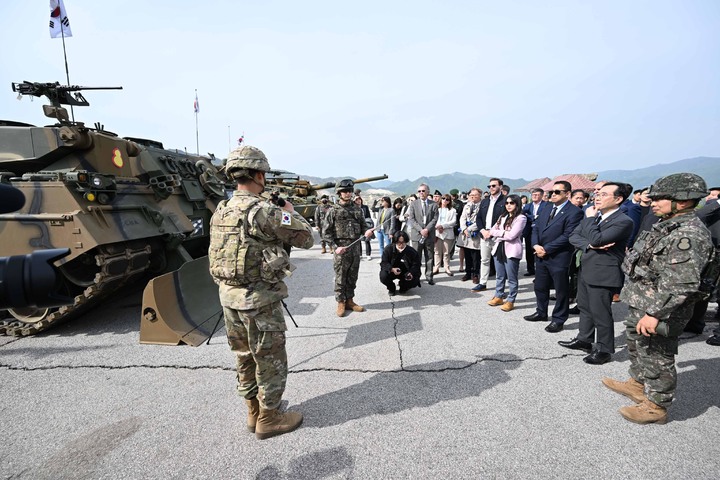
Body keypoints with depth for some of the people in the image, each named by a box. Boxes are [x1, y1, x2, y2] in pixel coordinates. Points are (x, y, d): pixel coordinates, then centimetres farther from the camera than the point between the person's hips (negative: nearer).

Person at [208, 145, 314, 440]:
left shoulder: (221, 211, 5)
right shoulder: (262, 211, -21)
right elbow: (305, 238, -15)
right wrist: (290, 211, 2)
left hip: (228, 296, 8)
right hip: (259, 299, -8)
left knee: (246, 358, 21)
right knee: (270, 361, 10)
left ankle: (254, 411, 39)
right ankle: (267, 419, 25)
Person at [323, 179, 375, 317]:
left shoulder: (357, 209, 10)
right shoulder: (333, 211, -3)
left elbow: (363, 225, 16)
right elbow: (326, 232, -5)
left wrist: (367, 232, -8)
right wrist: (336, 247, -14)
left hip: (356, 248, 4)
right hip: (341, 249, -4)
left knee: (352, 277, 12)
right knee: (340, 278, 2)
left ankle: (349, 301, 25)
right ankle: (341, 303, 15)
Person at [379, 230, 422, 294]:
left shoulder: (412, 251, -12)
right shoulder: (388, 249, -12)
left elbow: (416, 265, -8)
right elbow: (383, 263, -13)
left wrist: (411, 273, -31)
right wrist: (392, 269, -33)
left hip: (406, 273, 1)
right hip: (391, 271, 0)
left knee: (414, 281, -26)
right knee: (383, 276, -31)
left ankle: (403, 287, 14)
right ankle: (391, 288, 6)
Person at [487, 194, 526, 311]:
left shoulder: (521, 218, -7)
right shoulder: (503, 217, 17)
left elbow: (511, 235, -16)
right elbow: (492, 231, 8)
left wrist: (497, 233, -5)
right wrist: (503, 233, -9)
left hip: (511, 251, -7)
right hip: (499, 248, 7)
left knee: (511, 278, 2)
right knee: (499, 276, 15)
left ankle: (510, 301, 11)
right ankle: (498, 297, 27)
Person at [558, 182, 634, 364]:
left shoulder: (623, 221, -17)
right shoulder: (592, 216, 9)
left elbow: (596, 239, -26)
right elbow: (573, 236, 4)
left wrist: (591, 218, -14)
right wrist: (589, 245, -15)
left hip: (603, 274, -8)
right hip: (585, 270, 8)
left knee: (600, 313, 2)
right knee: (584, 307, 20)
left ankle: (604, 350, 19)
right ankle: (584, 340, 36)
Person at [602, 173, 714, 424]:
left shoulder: (689, 235, -25)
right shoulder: (668, 226, 7)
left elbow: (681, 283, -30)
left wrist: (654, 314, -30)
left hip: (659, 310, -10)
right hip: (640, 304, 10)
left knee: (656, 357, 7)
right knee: (637, 346, 25)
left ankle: (656, 406, 24)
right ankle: (638, 384, 45)